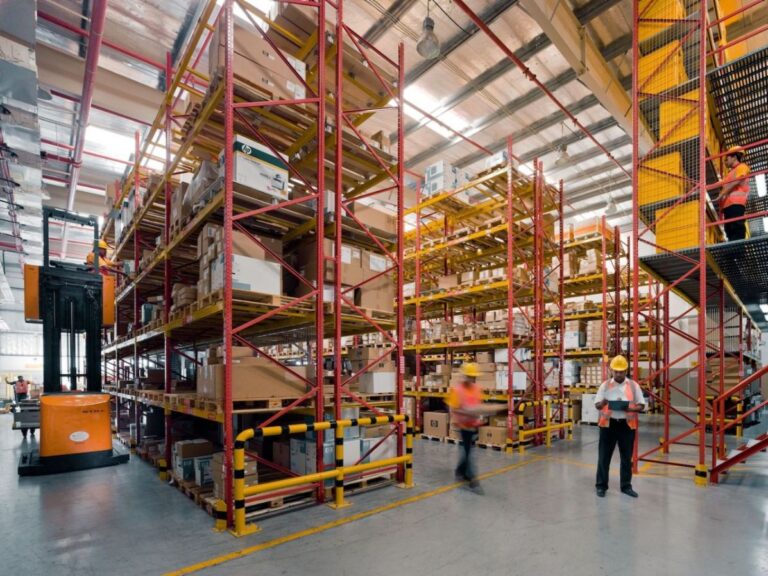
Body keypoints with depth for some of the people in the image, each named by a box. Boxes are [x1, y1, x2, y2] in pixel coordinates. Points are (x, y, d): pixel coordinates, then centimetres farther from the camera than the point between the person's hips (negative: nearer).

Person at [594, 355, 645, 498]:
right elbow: (597, 404, 3)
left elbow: (641, 406, 3)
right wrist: (604, 403, -20)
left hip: (627, 425, 1)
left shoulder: (633, 385, 3)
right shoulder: (605, 385, 2)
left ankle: (626, 486, 26)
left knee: (627, 457, 11)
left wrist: (630, 408, -17)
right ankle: (601, 485, 14)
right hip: (608, 424, -1)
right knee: (604, 456, 4)